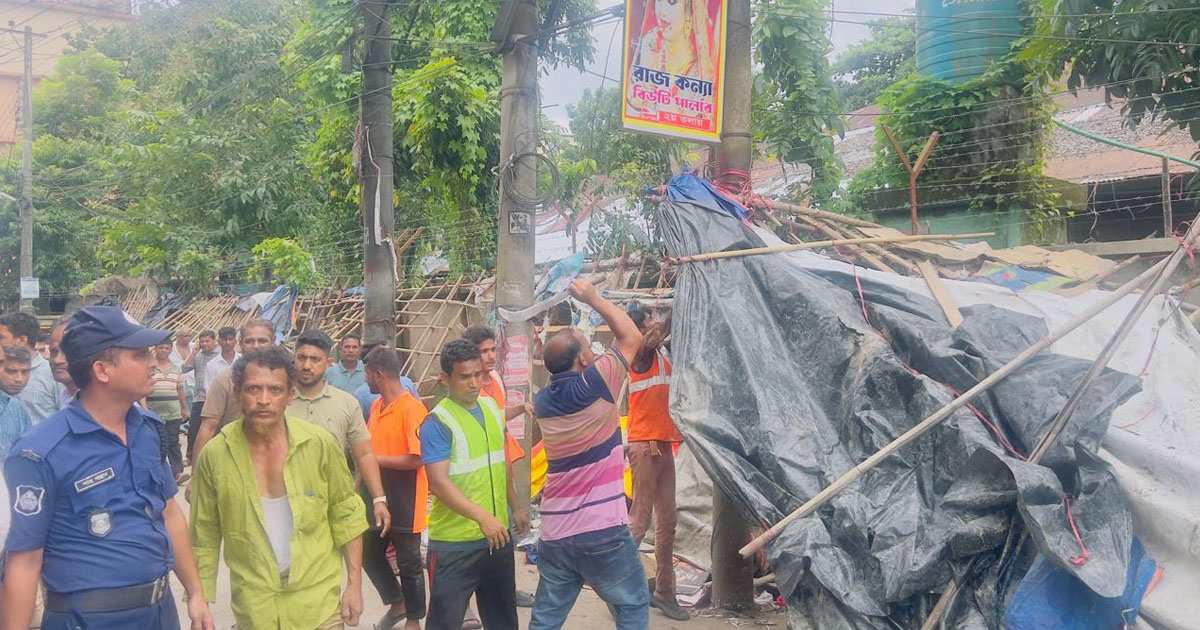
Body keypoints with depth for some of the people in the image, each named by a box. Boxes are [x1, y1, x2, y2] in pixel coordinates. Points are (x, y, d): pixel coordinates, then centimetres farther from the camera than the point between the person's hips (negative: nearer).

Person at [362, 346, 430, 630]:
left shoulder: (412, 409, -18)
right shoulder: (376, 407, 7)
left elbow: (417, 458, -23)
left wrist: (375, 459, -19)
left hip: (404, 502, -8)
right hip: (377, 498, 8)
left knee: (408, 564, 6)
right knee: (369, 555, 17)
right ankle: (397, 603, 37)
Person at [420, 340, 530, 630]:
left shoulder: (492, 408, 6)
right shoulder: (438, 422, -15)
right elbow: (439, 483, -23)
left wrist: (515, 508, 21)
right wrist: (482, 517, -30)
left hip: (497, 535, 7)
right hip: (454, 543, -6)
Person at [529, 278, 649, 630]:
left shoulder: (543, 400, 5)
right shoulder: (594, 385, -12)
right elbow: (632, 337, -1)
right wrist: (593, 298, 7)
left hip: (554, 532, 6)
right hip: (603, 531, -6)